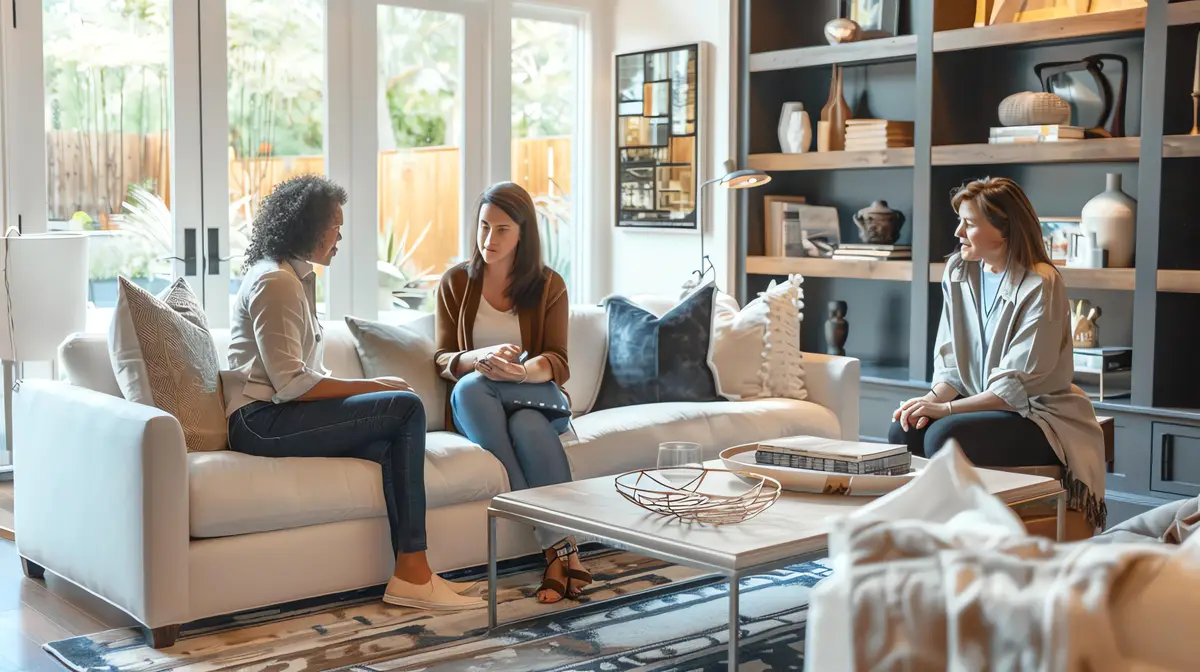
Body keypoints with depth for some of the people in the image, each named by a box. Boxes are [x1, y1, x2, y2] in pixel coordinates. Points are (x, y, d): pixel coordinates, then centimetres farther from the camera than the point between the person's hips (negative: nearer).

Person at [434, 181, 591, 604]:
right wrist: (478, 357, -23)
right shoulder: (456, 283, 6)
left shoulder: (548, 285, 5)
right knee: (469, 385, -36)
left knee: (528, 426, -38)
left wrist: (521, 372, -28)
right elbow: (443, 361, 2)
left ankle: (562, 547, -34)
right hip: (475, 405, 1)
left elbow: (558, 365, -3)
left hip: (535, 398, -1)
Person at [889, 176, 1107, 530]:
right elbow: (949, 360, 6)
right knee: (904, 431, -21)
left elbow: (1016, 385, -19)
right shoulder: (957, 272, 5)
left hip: (1038, 415, -6)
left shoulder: (1041, 285, -16)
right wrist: (933, 399, -15)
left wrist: (945, 409, -24)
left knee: (944, 436, -30)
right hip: (981, 405, 6)